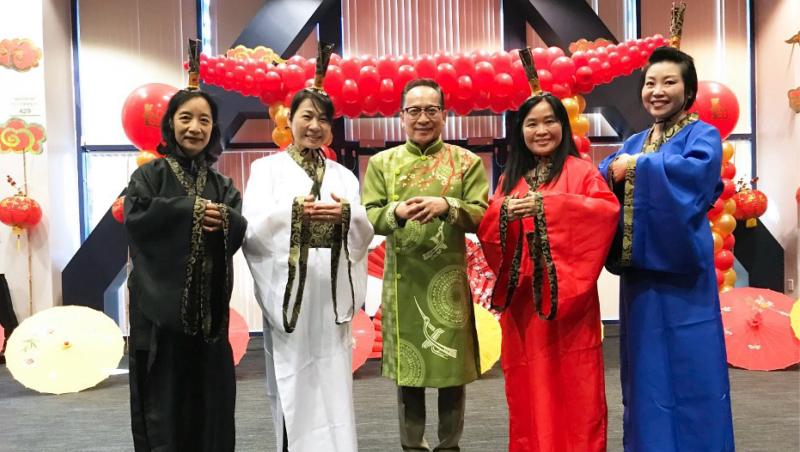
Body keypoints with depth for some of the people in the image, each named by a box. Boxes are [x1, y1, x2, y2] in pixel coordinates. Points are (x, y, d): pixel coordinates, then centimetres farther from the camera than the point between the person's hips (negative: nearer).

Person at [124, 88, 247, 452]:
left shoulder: (222, 184, 13)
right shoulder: (150, 174, 4)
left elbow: (241, 230, -1)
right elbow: (136, 216, -14)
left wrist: (221, 218, -21)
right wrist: (191, 210, -14)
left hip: (208, 306, 3)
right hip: (161, 302, -3)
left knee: (209, 396, 8)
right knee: (164, 397, 2)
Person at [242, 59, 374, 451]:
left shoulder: (343, 176, 16)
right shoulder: (267, 168, 7)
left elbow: (365, 234, 7)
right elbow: (252, 227, -6)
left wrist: (345, 214, -13)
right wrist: (294, 209, -19)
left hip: (332, 294, 3)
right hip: (288, 293, -2)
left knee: (333, 386, 4)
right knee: (293, 384, 0)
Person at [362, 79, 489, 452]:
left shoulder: (467, 161, 4)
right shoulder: (382, 162, 7)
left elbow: (482, 216, -4)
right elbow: (368, 218, -1)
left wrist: (447, 206, -22)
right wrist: (396, 212, -21)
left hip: (450, 281, 0)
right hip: (403, 283, 1)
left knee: (453, 367, 7)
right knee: (407, 368, 10)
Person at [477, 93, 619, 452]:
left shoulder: (580, 171, 1)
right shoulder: (510, 177, 15)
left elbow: (608, 210, -17)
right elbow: (485, 230, 7)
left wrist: (548, 205, -22)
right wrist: (504, 213, -15)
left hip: (567, 295, -4)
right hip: (521, 297, 4)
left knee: (574, 383, 1)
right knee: (529, 383, 10)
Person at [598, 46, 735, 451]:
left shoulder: (702, 135, -1)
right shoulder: (633, 144, 17)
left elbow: (699, 172, -24)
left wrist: (637, 167, -16)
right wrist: (611, 171, -15)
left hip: (681, 271, -6)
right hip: (638, 269, 6)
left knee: (686, 370, -1)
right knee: (646, 372, 12)